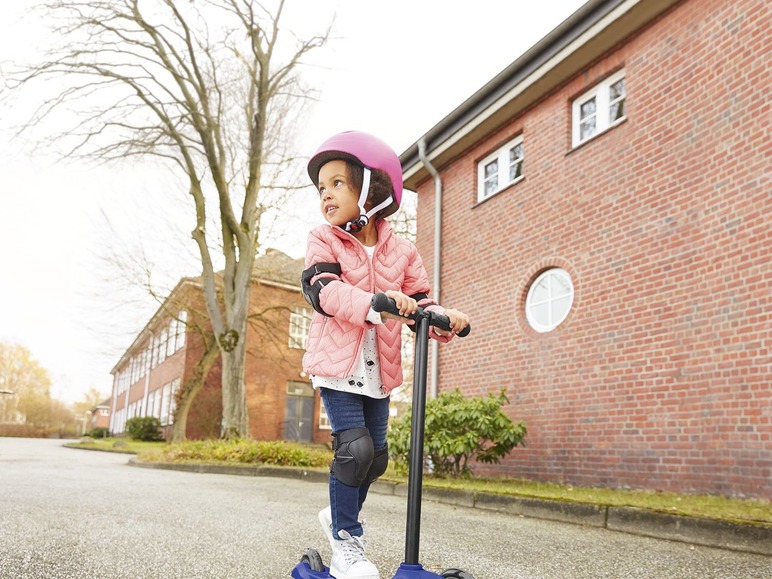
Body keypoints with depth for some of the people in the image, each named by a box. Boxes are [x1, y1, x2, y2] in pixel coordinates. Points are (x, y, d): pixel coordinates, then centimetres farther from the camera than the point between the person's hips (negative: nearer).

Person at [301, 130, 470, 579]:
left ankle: (340, 514, 39)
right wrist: (375, 303, -37)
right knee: (354, 446, -16)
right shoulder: (324, 241, -4)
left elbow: (419, 302, 4)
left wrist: (444, 319, -18)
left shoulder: (401, 251, 5)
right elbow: (324, 291, -21)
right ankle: (346, 538, 5)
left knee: (376, 455, 12)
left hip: (379, 369, 4)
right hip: (338, 362, -4)